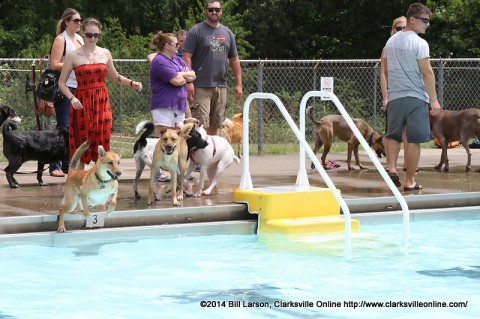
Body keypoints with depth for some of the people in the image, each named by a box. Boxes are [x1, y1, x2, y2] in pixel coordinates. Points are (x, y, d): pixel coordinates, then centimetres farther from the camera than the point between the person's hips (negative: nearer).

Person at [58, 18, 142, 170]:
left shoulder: (105, 53, 9)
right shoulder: (73, 56, -2)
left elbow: (115, 77, 20)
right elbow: (62, 82, 0)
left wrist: (132, 83, 4)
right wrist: (72, 98, -16)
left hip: (102, 102, 3)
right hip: (82, 103, -3)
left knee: (102, 143, 1)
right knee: (82, 145, -1)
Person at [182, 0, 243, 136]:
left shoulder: (227, 33, 14)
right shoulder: (196, 31, -2)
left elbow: (234, 60, 18)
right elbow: (186, 57, -8)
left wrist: (238, 84, 12)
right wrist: (189, 81, -17)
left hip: (221, 86, 5)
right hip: (201, 87, -5)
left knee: (215, 124, 10)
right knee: (200, 124, -11)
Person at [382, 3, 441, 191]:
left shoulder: (391, 41, 11)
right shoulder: (419, 43, -10)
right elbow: (427, 73, -13)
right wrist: (434, 99, -8)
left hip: (394, 97, 6)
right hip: (416, 98, -6)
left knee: (393, 135, 16)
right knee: (414, 140, 0)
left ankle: (391, 168, -3)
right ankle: (409, 181, 2)